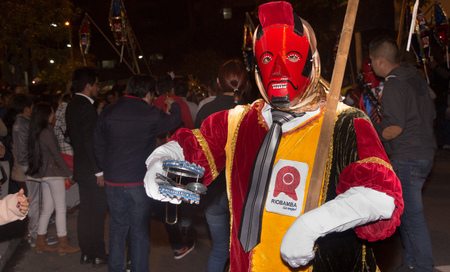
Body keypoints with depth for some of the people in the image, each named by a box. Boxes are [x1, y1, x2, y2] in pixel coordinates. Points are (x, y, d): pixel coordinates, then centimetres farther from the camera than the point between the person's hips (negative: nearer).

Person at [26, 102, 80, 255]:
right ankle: (63, 245, 3)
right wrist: (69, 173, -7)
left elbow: (45, 155, 13)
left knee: (47, 208, 14)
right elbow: (57, 155, -14)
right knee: (60, 209, -2)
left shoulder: (35, 133, 10)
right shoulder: (47, 133, -16)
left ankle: (40, 243, 19)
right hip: (54, 173, -9)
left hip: (42, 174, 9)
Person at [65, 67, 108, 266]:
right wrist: (98, 171, -18)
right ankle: (97, 255, 11)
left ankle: (86, 253, 26)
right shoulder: (87, 108, -19)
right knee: (97, 213, 1)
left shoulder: (71, 107, 10)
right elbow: (90, 142, -22)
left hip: (81, 168, 9)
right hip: (91, 170, -9)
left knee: (86, 211, 16)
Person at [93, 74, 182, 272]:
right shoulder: (151, 114, -10)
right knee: (140, 232, 7)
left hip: (113, 181, 4)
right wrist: (174, 106, 30)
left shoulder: (107, 113, 2)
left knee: (117, 228, 15)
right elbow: (174, 121, 9)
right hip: (140, 182, -4)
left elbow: (98, 145, 8)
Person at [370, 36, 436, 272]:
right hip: (425, 153, 10)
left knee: (411, 214, -2)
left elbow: (395, 127, -23)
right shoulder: (415, 77, 12)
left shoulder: (393, 85, -17)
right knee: (405, 210, 18)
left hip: (407, 159, -10)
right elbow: (430, 114, 19)